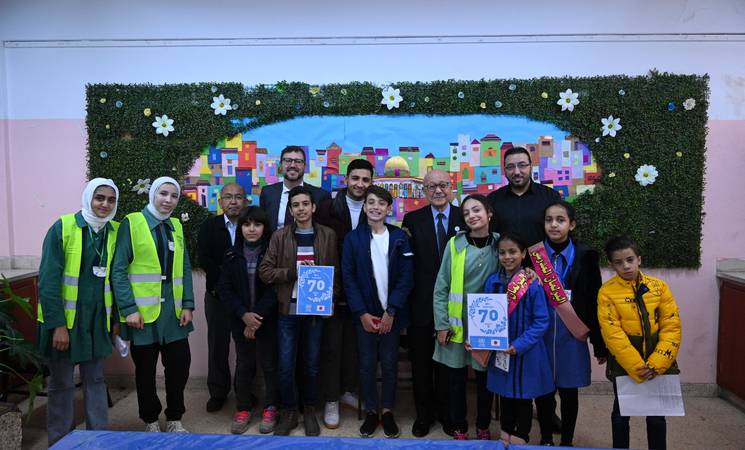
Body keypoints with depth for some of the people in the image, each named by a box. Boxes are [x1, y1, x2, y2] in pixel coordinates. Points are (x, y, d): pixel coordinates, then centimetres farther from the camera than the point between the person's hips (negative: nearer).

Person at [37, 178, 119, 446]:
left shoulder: (115, 231, 2)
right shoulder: (62, 227, -12)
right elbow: (48, 279, -14)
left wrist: (117, 318, 7)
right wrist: (57, 324, -16)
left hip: (97, 319, 4)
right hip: (63, 320, -4)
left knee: (95, 380, 13)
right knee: (61, 383, 8)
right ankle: (60, 442, 23)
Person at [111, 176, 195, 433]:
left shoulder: (176, 226, 10)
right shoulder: (132, 223, -5)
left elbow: (184, 269, 10)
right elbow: (118, 270, -9)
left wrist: (188, 305, 2)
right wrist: (128, 309, -15)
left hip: (174, 311, 4)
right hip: (143, 312, -4)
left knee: (180, 364, 7)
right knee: (145, 370, 10)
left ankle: (174, 419, 25)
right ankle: (150, 420, 28)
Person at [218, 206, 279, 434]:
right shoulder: (232, 255, 3)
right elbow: (225, 289, -1)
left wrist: (258, 316, -16)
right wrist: (244, 314, -13)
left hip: (267, 319, -2)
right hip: (240, 320, 2)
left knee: (269, 363, 7)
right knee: (243, 364, 11)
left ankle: (270, 409, 21)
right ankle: (242, 409, 25)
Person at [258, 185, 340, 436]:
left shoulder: (328, 235, 2)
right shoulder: (280, 237, 1)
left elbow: (335, 272, 3)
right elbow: (264, 271, -4)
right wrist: (293, 271, -15)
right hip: (287, 310, 0)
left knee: (312, 364, 11)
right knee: (285, 366, 5)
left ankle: (309, 410, 29)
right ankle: (288, 411, 24)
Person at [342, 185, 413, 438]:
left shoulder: (400, 237, -2)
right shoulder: (352, 238, -1)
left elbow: (405, 278, -4)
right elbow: (348, 278, -3)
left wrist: (391, 312, -10)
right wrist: (362, 314, -10)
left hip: (392, 313, 0)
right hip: (365, 314, 0)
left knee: (389, 363, 8)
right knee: (367, 364, 7)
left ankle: (387, 411, 25)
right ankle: (371, 411, 25)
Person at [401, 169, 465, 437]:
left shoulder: (465, 218, 0)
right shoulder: (412, 220, 0)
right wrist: (404, 304, -6)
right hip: (421, 304, 0)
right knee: (421, 363, 13)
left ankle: (447, 413, 34)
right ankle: (424, 414, 32)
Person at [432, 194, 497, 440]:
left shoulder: (500, 244, -1)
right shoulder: (455, 244, -6)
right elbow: (441, 288, -3)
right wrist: (441, 324, -6)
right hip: (457, 324, -1)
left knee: (485, 378, 14)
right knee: (456, 378, 9)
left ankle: (483, 426, 34)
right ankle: (459, 428, 28)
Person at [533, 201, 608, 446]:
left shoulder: (585, 256, -3)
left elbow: (594, 303, -1)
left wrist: (600, 345, 0)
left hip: (572, 335, -1)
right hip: (540, 335, 1)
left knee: (569, 391, 11)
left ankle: (567, 441, 29)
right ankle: (545, 439, 30)